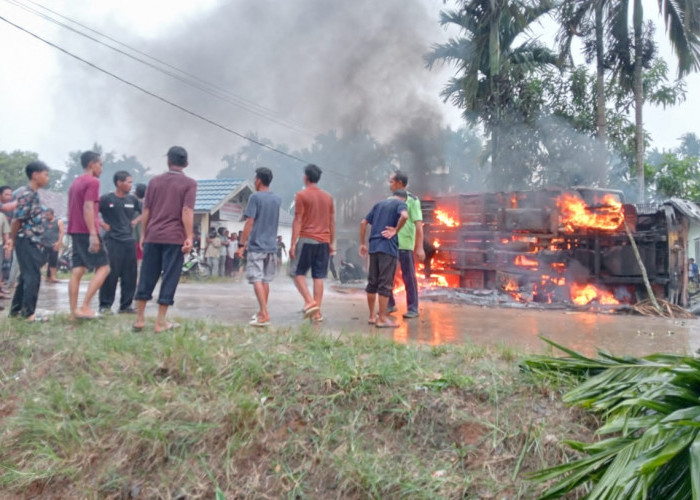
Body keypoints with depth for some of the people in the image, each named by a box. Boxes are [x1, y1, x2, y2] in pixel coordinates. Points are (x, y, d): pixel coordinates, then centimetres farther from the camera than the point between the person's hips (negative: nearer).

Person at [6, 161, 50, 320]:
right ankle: (28, 313, -5)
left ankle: (16, 310, 23)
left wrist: (12, 239, 18)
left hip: (32, 241, 9)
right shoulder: (27, 194, -15)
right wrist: (13, 239, -5)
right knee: (33, 276, -8)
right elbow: (18, 218, -16)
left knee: (26, 276, 14)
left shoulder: (33, 194, 14)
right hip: (27, 241, -9)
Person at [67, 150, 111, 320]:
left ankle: (74, 311, 6)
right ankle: (85, 307, -12)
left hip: (75, 231, 9)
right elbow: (88, 208, -19)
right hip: (87, 232, -9)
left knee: (77, 271, 6)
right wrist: (93, 234, -23)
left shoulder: (75, 182, 20)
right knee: (103, 267, -4)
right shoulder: (92, 182, -9)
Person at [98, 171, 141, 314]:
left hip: (129, 241, 5)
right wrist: (103, 224, -7)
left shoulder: (132, 199, 9)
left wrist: (135, 221, 8)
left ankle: (126, 305, 15)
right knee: (110, 274, -5)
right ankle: (105, 305, 6)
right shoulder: (106, 199, -4)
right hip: (112, 241, -5)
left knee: (130, 275, 5)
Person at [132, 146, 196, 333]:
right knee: (169, 279, 1)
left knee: (147, 277, 10)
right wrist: (189, 237, -12)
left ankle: (140, 319, 16)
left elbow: (146, 210, 10)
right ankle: (160, 322, 3)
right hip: (174, 238, -4)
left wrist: (143, 234, 16)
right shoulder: (189, 183, -1)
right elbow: (187, 211, -11)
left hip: (152, 236, 4)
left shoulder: (155, 181, 11)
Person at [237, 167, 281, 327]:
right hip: (271, 246, 6)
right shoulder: (277, 199, 10)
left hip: (256, 246, -6)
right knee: (265, 280, 13)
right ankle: (262, 312, 22)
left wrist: (242, 244, -9)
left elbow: (249, 222, -13)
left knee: (257, 279, -8)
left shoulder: (255, 197, -8)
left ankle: (265, 314, -17)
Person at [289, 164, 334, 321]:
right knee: (319, 277, 5)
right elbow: (332, 222, 14)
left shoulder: (301, 195, -3)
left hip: (307, 239, -4)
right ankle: (317, 312, 5)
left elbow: (298, 221, -8)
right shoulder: (328, 197, 12)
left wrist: (293, 243, -7)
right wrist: (331, 243, 20)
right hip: (324, 241, 5)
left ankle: (309, 301, -11)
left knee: (299, 273, 6)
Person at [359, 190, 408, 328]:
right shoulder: (401, 203, 3)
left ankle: (372, 316, 21)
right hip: (388, 247, -6)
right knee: (385, 284, -2)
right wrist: (396, 230, -9)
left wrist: (362, 244, 19)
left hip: (373, 247, 6)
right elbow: (404, 216, -22)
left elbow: (363, 223, 18)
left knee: (372, 282, 12)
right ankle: (382, 319, 0)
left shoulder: (379, 204, 21)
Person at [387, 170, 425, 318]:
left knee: (409, 277, 1)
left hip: (405, 245, -6)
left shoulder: (412, 200, -5)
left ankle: (412, 309, 10)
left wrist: (419, 248, -16)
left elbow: (418, 225, -10)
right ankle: (390, 304, 22)